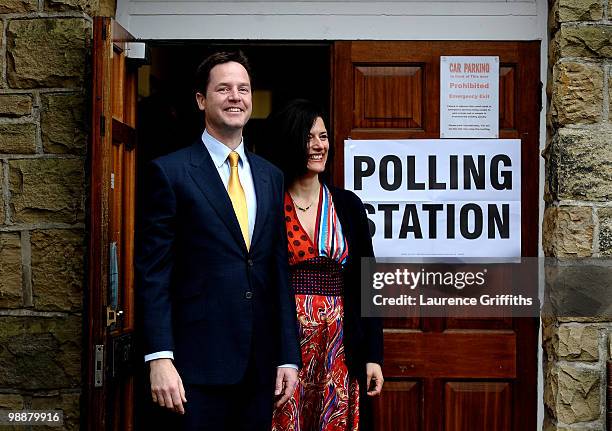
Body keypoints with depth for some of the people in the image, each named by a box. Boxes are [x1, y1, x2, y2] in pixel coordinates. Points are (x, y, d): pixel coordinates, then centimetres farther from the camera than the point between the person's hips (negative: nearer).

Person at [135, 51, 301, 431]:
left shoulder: (270, 176, 13)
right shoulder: (170, 172, -3)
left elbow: (279, 271, 13)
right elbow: (153, 273, -7)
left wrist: (289, 355, 9)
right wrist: (159, 358, -14)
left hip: (260, 365, 5)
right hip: (198, 363, -5)